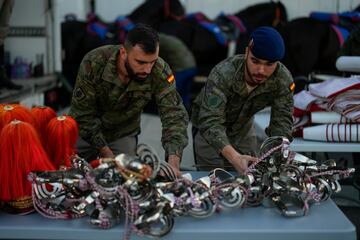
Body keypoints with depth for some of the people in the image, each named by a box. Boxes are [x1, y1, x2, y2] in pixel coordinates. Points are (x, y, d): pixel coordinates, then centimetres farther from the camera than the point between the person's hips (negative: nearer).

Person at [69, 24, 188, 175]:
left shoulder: (160, 72, -28)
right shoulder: (93, 64, -30)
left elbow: (174, 115, -29)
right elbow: (83, 115, -23)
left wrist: (174, 162, -44)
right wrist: (107, 155, -26)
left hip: (123, 135, 1)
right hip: (85, 132, -1)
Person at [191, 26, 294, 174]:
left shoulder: (283, 80, -24)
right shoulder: (222, 74, -37)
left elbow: (282, 122, -25)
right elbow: (210, 121, -45)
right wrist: (234, 157, -61)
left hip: (244, 127, 4)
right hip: (209, 129, -3)